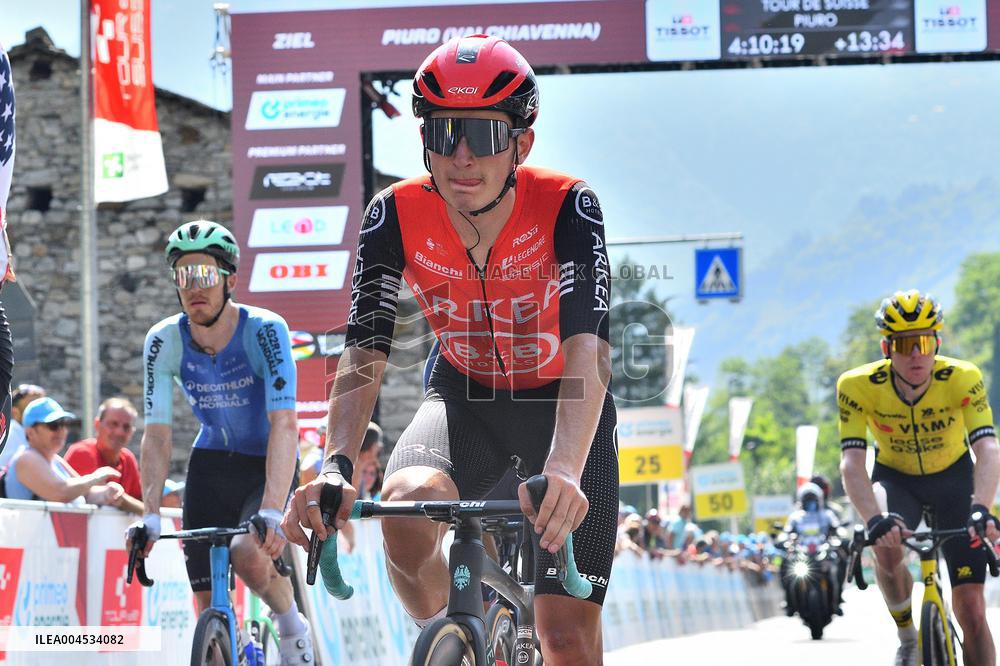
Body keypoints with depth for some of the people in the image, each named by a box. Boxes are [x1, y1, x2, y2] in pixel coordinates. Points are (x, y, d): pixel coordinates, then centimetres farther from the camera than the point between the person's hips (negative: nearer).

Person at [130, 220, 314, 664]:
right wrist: (150, 514, -30)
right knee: (210, 609, -5)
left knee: (249, 556, -30)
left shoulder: (264, 331, -26)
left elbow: (284, 425, -34)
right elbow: (156, 435, -16)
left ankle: (293, 628, 0)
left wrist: (271, 511, -45)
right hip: (212, 465, 3)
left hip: (268, 465, -3)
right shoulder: (164, 341, -16)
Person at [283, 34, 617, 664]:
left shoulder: (567, 207, -28)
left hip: (558, 405, -1)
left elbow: (588, 349, -39)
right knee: (406, 507, -33)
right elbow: (364, 353, -27)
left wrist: (564, 468, -57)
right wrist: (337, 468, -46)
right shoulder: (398, 216, -21)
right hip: (464, 399, 1)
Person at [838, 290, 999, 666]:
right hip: (896, 478, 0)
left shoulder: (963, 378, -28)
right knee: (887, 549, -33)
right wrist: (874, 519, -53)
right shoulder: (858, 386, -27)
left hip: (953, 477, 0)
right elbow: (852, 462, -35)